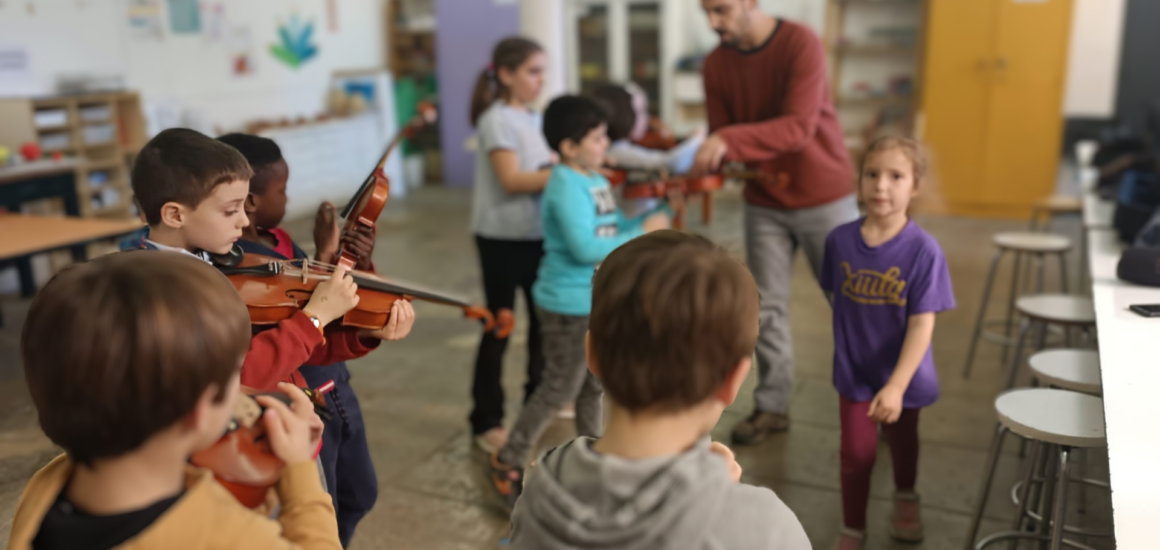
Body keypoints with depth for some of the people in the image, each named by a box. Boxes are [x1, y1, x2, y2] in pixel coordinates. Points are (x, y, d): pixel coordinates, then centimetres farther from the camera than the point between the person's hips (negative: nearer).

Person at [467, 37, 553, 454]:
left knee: (544, 318, 17)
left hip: (538, 234, 8)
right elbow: (512, 180, -22)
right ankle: (487, 422, 13)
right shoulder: (497, 119, -13)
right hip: (503, 238, -8)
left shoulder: (532, 117, 12)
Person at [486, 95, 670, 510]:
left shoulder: (597, 180, 6)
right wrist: (642, 232, -24)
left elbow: (614, 230, 10)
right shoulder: (567, 186, -22)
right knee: (561, 389, 1)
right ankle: (508, 463, 16)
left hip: (596, 300, 9)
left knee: (594, 383, 20)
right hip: (569, 305, -9)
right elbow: (586, 248, -31)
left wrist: (662, 211, 0)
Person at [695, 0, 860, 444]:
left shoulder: (801, 45, -18)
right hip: (764, 204, 4)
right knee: (766, 307, 5)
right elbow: (721, 138, -1)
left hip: (824, 197, -4)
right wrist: (696, 171, -23)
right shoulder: (716, 65, -2)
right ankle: (772, 406, 17)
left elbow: (799, 127, -30)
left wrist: (729, 140, -42)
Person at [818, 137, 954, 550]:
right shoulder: (841, 240, -14)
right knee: (857, 452, 3)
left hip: (901, 374, 0)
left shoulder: (923, 250, -23)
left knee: (902, 439, 24)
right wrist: (847, 347, 9)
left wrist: (896, 386, -27)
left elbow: (922, 325, -23)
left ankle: (905, 499, 54)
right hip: (854, 372, 1)